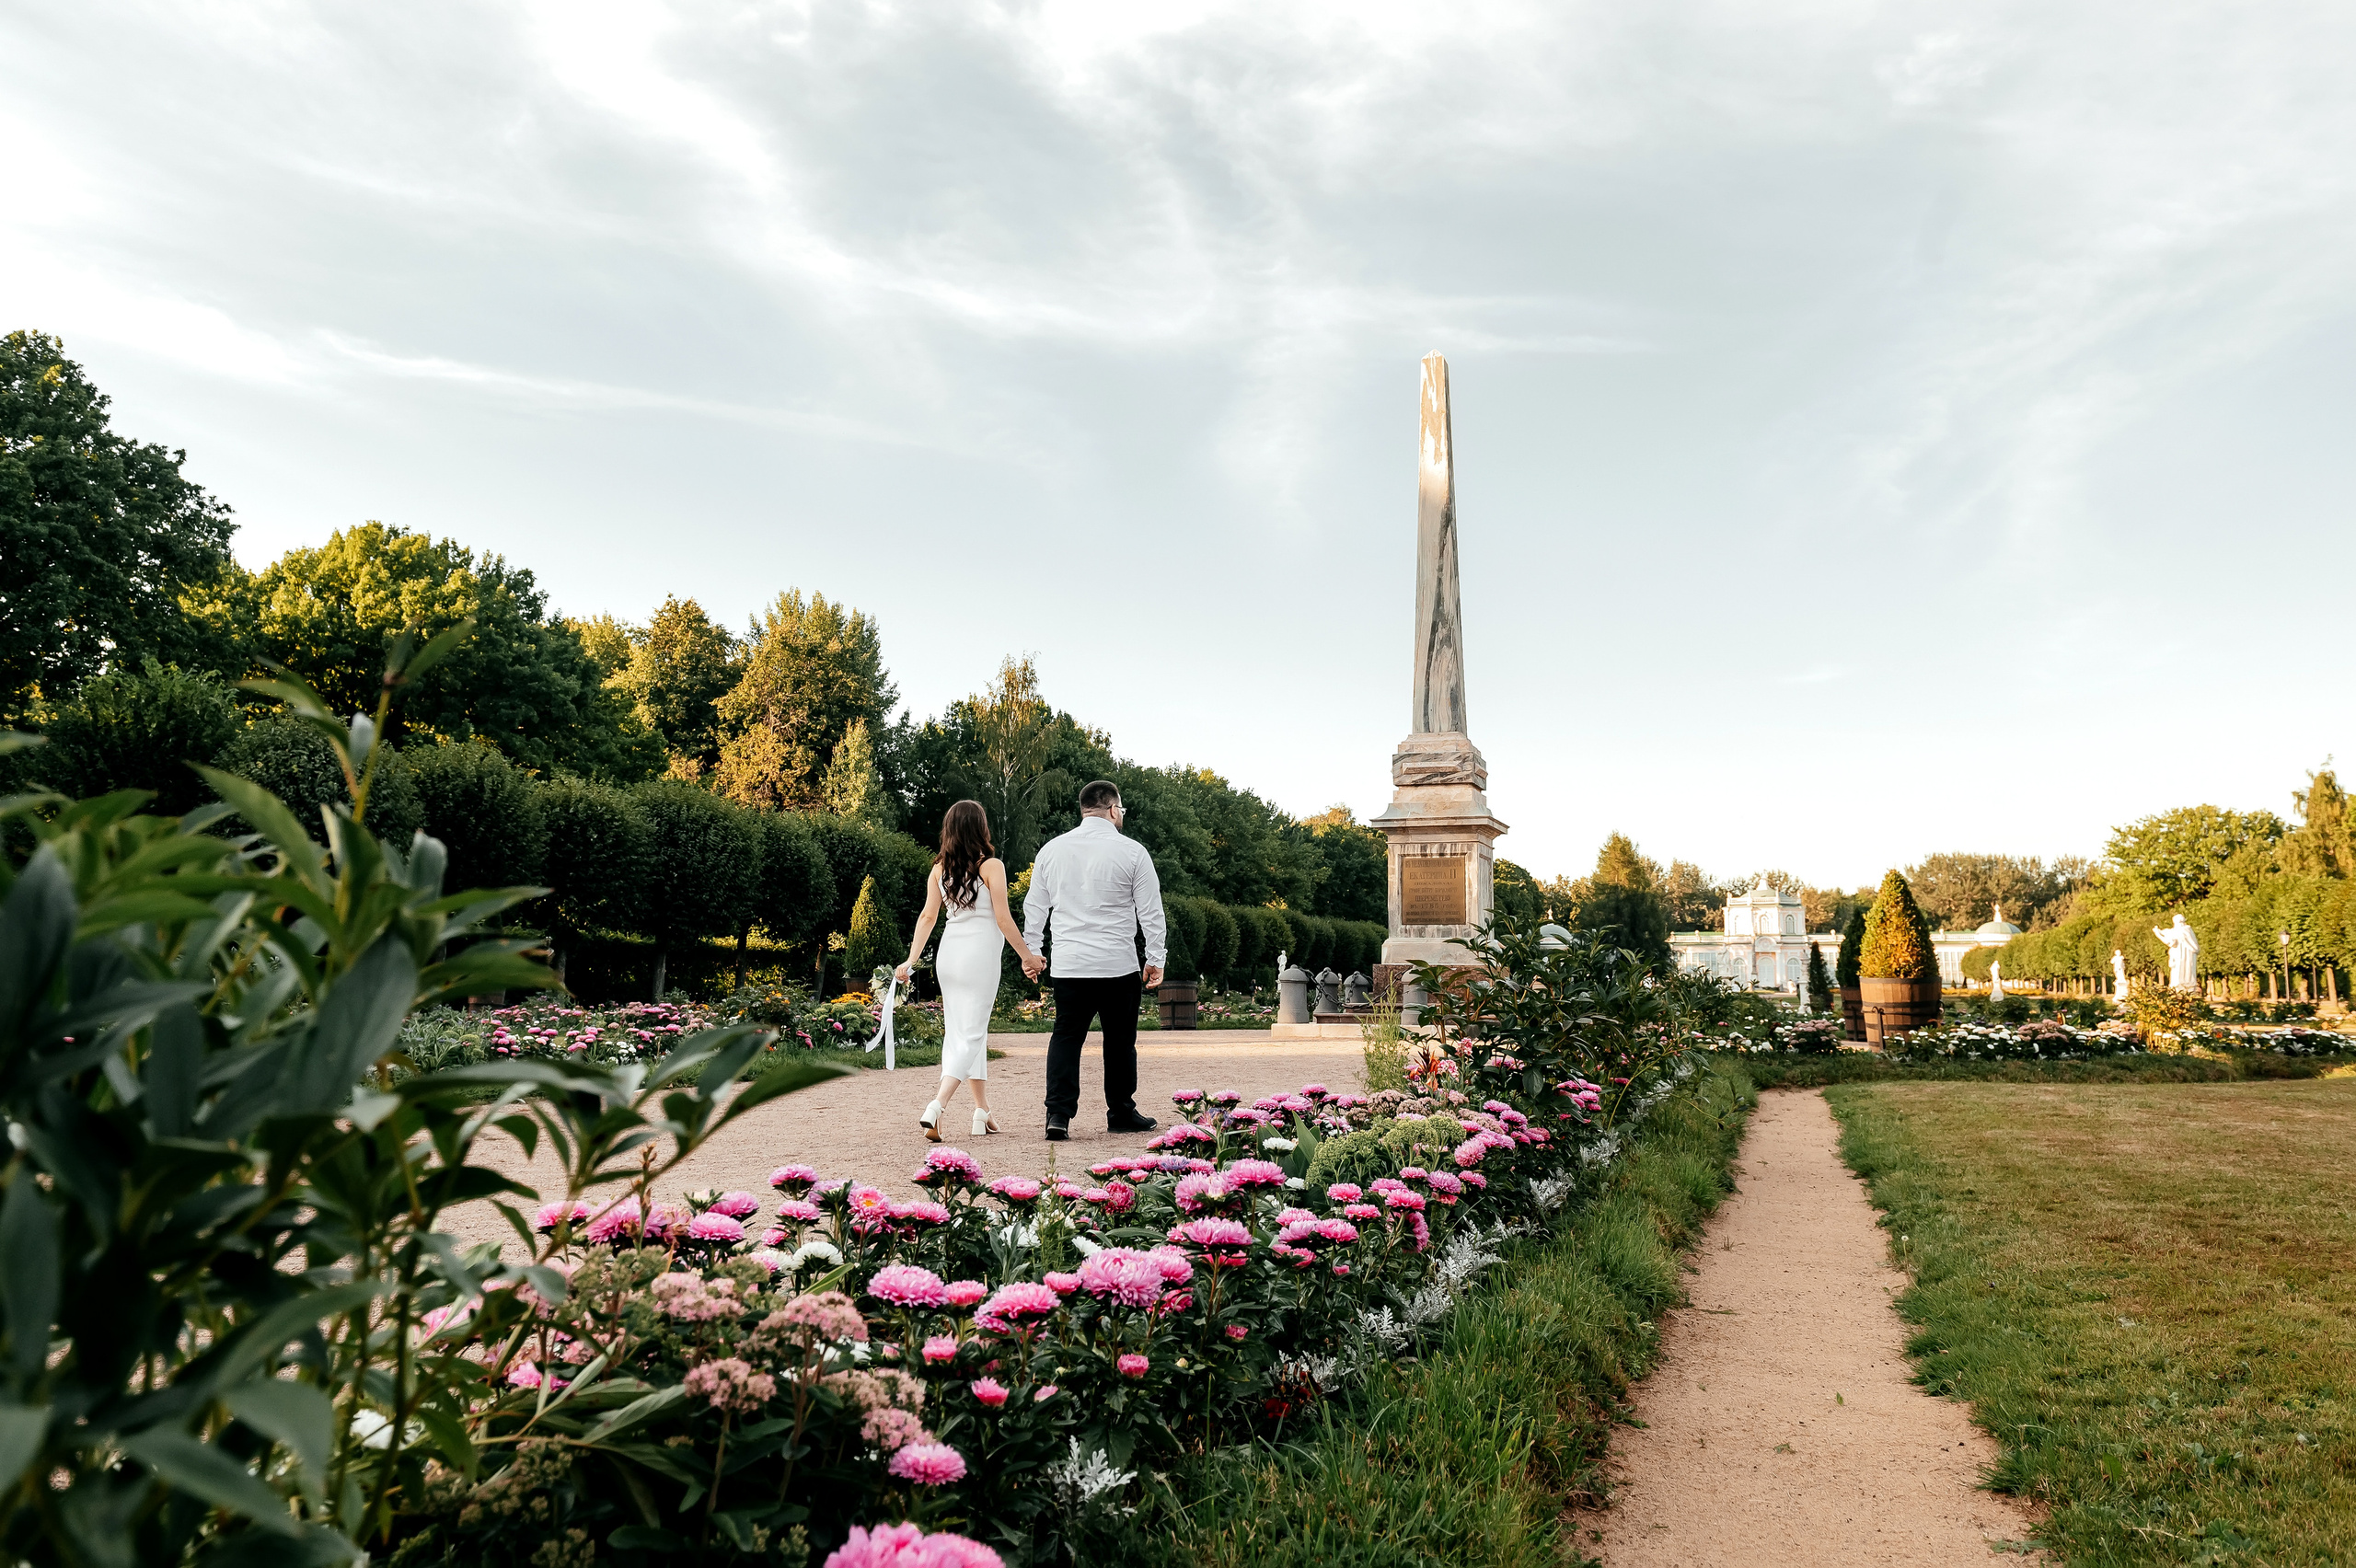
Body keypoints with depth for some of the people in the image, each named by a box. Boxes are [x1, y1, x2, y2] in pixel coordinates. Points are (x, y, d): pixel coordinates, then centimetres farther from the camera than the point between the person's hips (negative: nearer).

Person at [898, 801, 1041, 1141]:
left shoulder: (940, 869, 5)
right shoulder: (991, 866, -9)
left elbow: (927, 916, 2)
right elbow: (1003, 919, -10)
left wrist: (911, 960, 3)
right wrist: (1027, 955, -1)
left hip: (948, 953, 6)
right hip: (980, 954, -5)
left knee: (959, 1030, 14)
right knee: (971, 1033, -2)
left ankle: (982, 1112, 21)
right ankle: (936, 1107, -18)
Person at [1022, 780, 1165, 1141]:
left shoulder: (1052, 849, 7)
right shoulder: (1132, 851, -3)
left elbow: (1034, 905, 13)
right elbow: (1150, 910, 0)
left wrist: (1031, 951, 23)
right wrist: (1155, 958, 8)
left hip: (1068, 964, 3)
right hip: (1119, 965, -2)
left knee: (1065, 1037, 8)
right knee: (1119, 1039, 10)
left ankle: (1058, 1114, -3)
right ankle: (1121, 1114, 21)